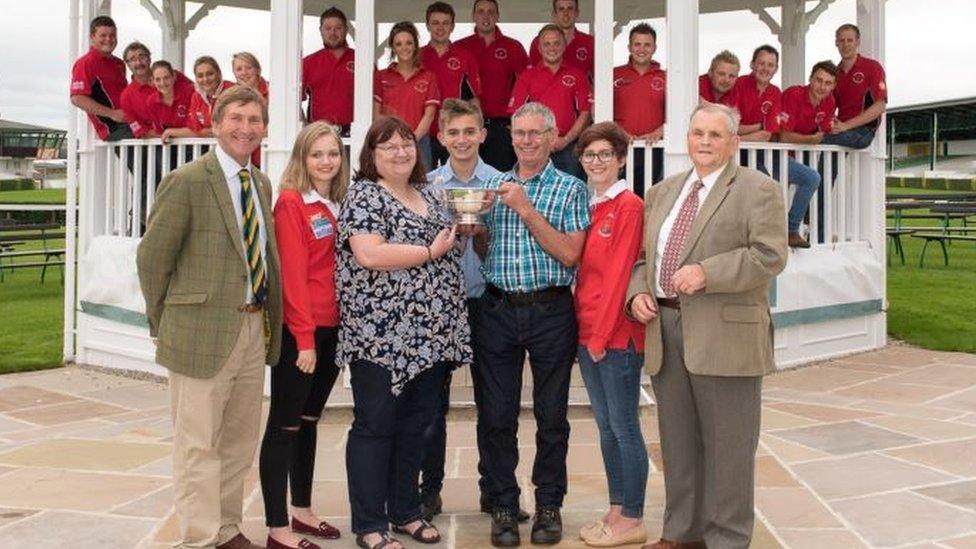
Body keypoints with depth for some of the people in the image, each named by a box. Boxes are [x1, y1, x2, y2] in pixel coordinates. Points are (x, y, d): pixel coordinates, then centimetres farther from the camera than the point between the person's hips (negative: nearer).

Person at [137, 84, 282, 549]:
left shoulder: (262, 184, 12)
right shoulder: (186, 182, -10)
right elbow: (151, 257, -7)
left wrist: (269, 319, 8)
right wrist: (165, 324, -2)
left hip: (254, 326, 7)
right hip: (203, 331, -7)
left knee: (239, 441, 17)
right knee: (198, 445, 2)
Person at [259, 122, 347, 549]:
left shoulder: (339, 205, 11)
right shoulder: (291, 202, -9)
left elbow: (343, 268, 12)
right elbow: (292, 273, -14)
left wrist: (325, 332, 5)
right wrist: (304, 337, -17)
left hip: (331, 328, 7)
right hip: (298, 331, -7)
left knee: (309, 421, 16)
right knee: (284, 425, 1)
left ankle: (302, 511, 29)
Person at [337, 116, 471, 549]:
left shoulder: (427, 194, 16)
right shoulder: (365, 196, -7)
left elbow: (446, 242, 28)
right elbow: (369, 254, -21)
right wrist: (430, 252, -15)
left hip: (431, 334, 7)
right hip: (381, 336, -7)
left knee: (415, 425, 14)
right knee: (374, 426, 2)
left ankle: (406, 510, 27)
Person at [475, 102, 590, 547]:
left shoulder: (570, 189, 0)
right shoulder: (493, 186, 11)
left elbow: (569, 254, -11)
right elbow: (483, 251, 15)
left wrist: (527, 210, -15)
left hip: (551, 311, -2)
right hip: (498, 308, 3)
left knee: (552, 414, 7)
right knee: (498, 414, 5)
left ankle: (549, 504, 21)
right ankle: (504, 505, 18)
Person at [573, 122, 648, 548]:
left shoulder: (629, 205, -11)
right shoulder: (588, 206, 13)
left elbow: (618, 273, -15)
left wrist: (601, 335, -15)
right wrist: (584, 331, 9)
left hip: (617, 334, -8)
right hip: (587, 331, 8)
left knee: (624, 427, 1)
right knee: (605, 426, 14)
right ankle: (617, 511, 25)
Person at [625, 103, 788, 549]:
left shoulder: (757, 190, -2)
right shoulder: (662, 192, 17)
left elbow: (770, 256, -12)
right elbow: (642, 253, 20)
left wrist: (707, 272, -20)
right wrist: (637, 292, 1)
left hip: (724, 336, -6)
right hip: (665, 330, 6)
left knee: (727, 445, 3)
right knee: (678, 442, 15)